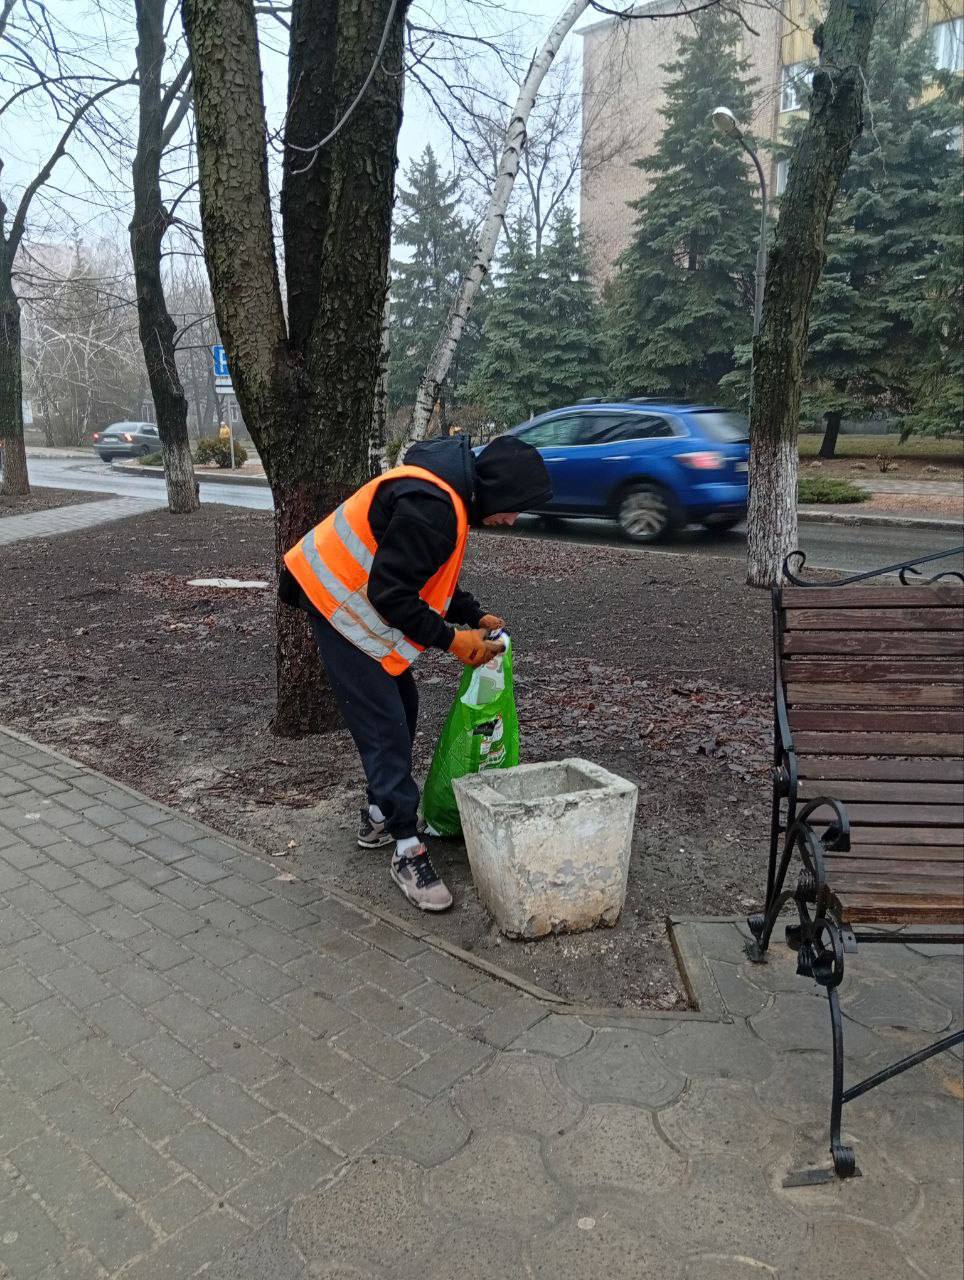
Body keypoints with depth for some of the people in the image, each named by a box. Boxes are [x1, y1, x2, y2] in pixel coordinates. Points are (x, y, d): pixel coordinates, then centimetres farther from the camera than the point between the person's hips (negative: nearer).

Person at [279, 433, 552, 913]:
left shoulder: (451, 492, 4)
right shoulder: (431, 506, -29)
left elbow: (430, 574, 15)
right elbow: (390, 593, -28)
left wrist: (475, 616, 7)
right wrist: (449, 640, -20)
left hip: (361, 598, 10)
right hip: (340, 603, -10)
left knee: (402, 707, 14)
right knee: (383, 723, -9)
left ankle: (380, 816, 28)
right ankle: (407, 849, -1)